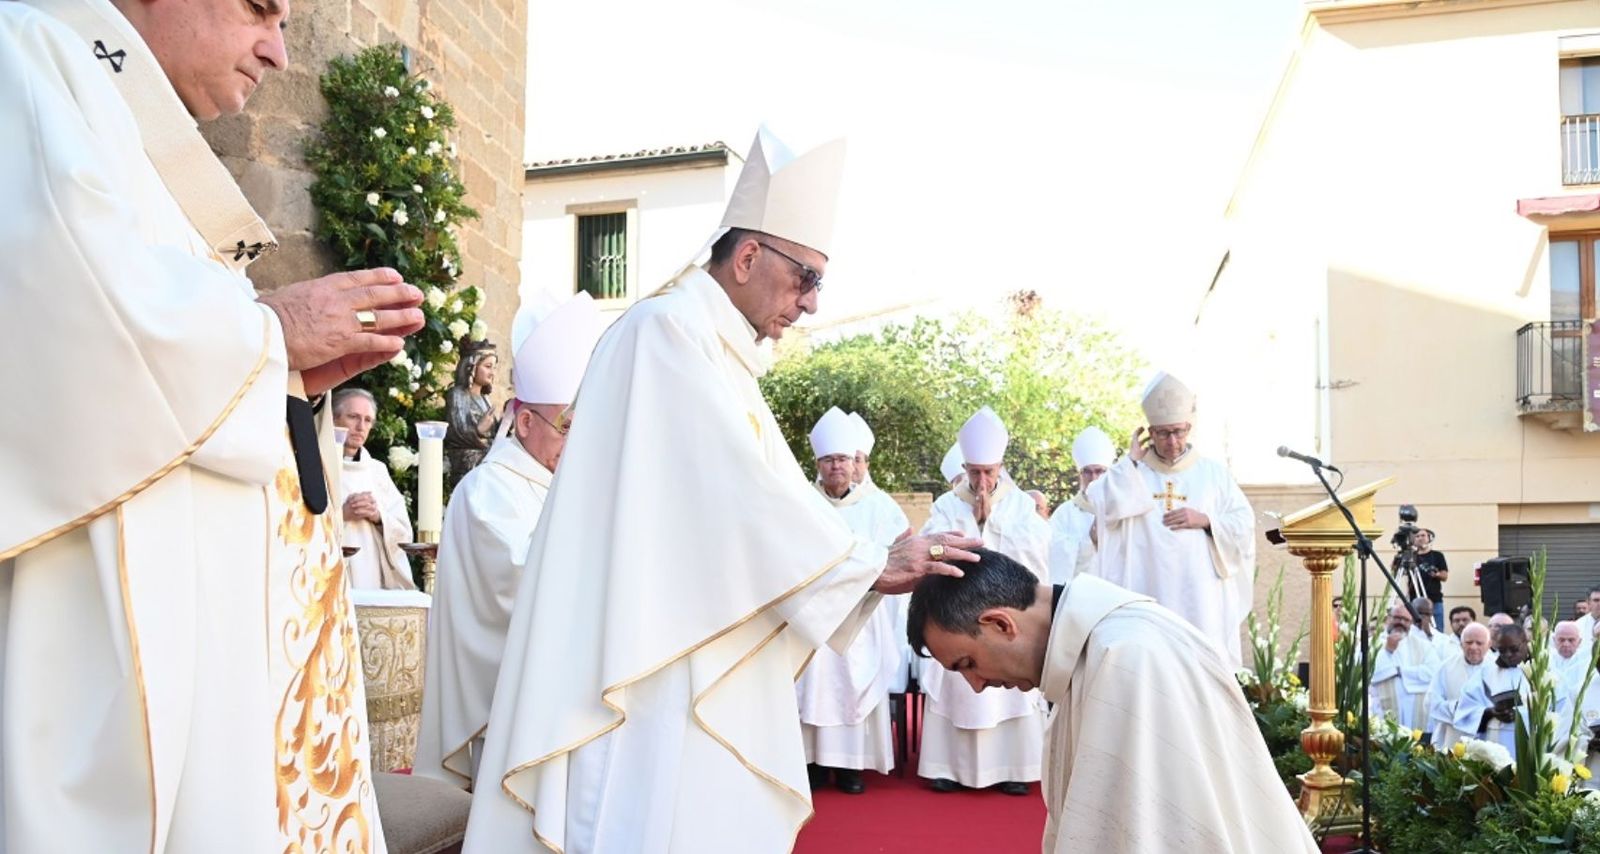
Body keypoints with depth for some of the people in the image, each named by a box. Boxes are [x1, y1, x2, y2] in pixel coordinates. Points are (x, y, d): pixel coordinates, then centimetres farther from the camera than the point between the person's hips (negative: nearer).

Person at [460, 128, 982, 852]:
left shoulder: (724, 357, 18)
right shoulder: (667, 329, -11)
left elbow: (770, 498, 15)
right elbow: (737, 492, -18)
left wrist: (876, 567, 5)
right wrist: (868, 565, -12)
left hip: (705, 665, 10)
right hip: (653, 662, -9)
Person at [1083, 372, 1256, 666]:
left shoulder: (1213, 472, 12)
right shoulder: (1132, 472, 11)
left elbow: (1245, 525, 8)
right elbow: (1103, 506, -7)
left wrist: (1206, 520, -8)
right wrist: (1131, 460, -3)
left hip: (1200, 599, 1)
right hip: (1148, 596, -1)